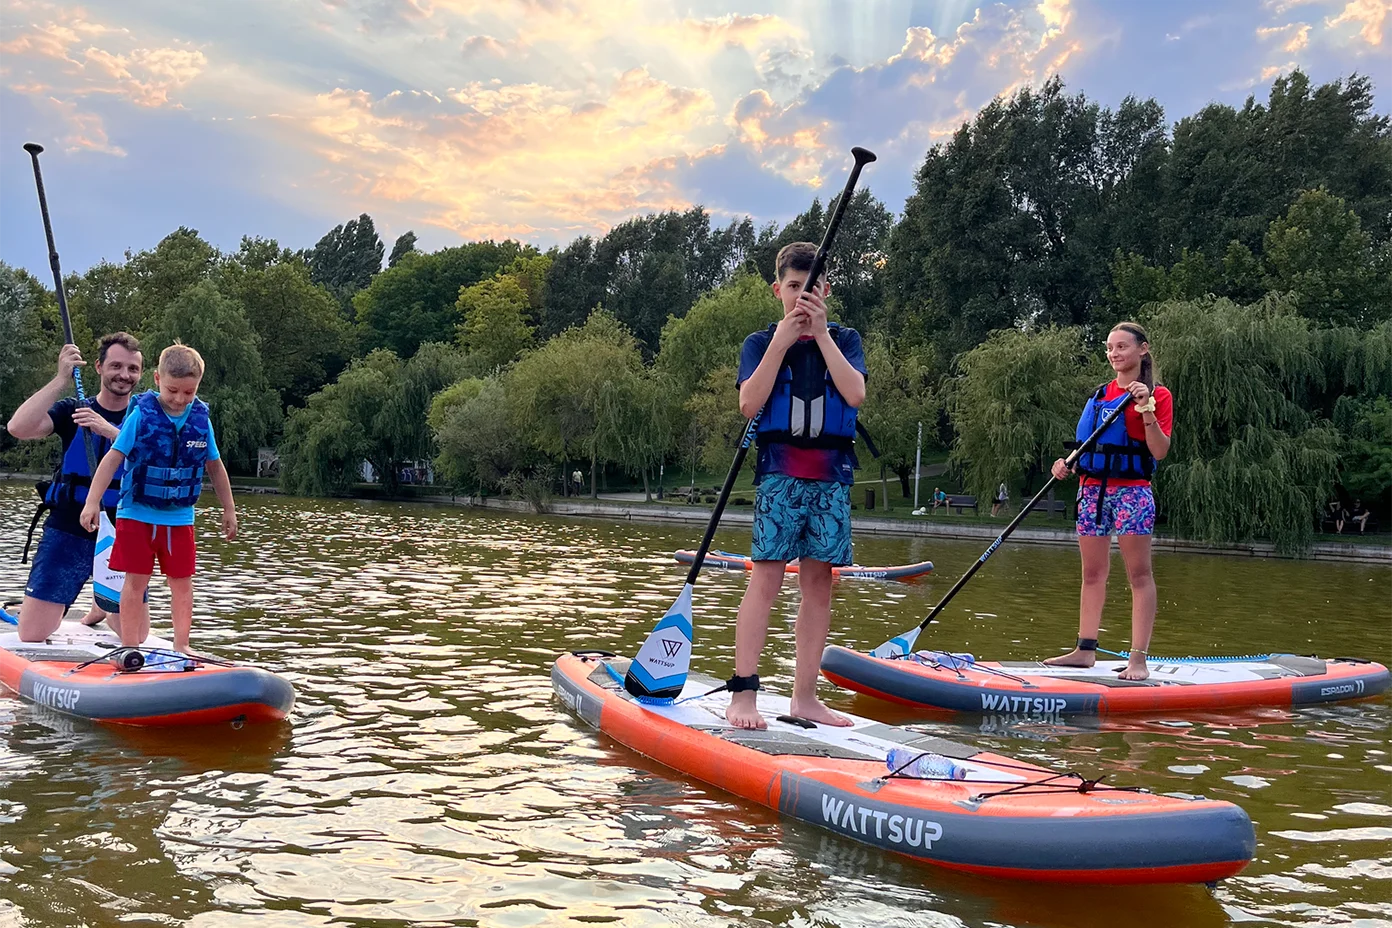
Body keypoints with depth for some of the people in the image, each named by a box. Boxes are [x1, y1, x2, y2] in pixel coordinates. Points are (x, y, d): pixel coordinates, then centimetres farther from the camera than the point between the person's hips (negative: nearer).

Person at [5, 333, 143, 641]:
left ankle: (101, 608, 38)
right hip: (67, 534, 0)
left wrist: (110, 431, -31)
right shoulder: (73, 411, 1)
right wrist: (62, 379, -22)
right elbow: (18, 428, -18)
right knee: (32, 636, -4)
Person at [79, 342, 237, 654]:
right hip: (137, 514, -2)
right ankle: (130, 648, 9)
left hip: (180, 518, 3)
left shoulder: (201, 420, -1)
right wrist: (92, 501, -15)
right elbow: (113, 457, -10)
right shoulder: (141, 414, -9)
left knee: (182, 582, 5)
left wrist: (229, 510, 12)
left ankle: (181, 646, 14)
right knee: (136, 582, 1)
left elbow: (215, 467, 9)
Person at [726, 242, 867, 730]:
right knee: (765, 578, -10)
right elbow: (749, 405, -8)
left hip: (832, 474, 3)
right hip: (779, 472, -3)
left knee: (819, 583, 3)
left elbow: (855, 394, -6)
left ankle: (805, 696, 10)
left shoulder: (845, 340, 13)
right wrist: (781, 341, -12)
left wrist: (821, 333, -9)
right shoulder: (761, 343, 8)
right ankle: (742, 693, -9)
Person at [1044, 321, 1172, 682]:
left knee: (1139, 574, -4)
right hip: (1092, 488, 6)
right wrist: (1069, 464, 2)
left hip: (1132, 489, -6)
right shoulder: (1100, 395, 15)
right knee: (1093, 573, 9)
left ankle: (1138, 658, -4)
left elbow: (1159, 452, -10)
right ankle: (1086, 649, 14)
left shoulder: (1158, 395, -2)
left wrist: (1146, 410, -21)